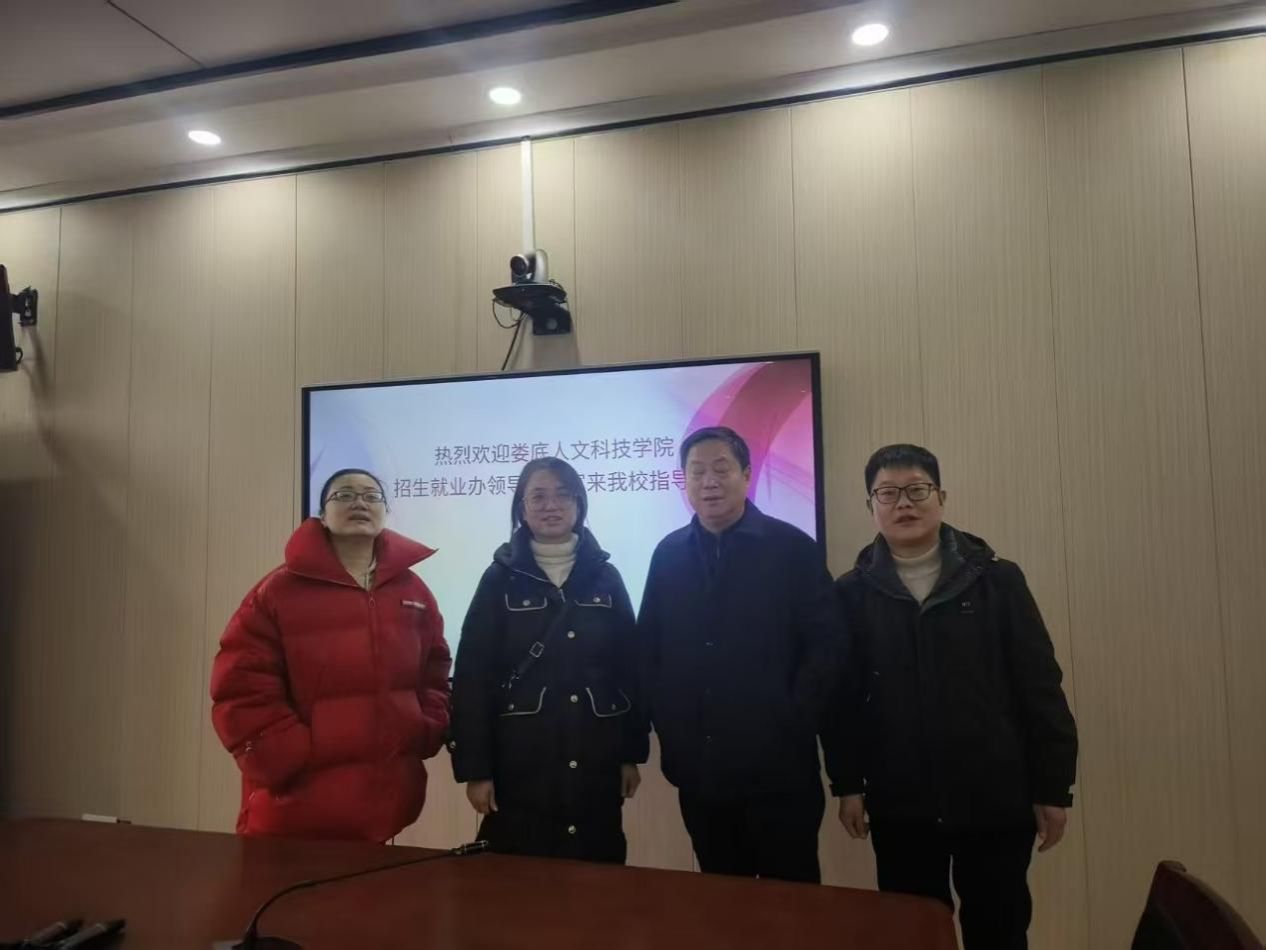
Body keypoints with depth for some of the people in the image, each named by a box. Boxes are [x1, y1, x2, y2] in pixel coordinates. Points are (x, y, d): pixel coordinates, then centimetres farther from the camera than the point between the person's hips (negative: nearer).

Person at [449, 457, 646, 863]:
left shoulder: (606, 577, 6)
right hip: (520, 764, -2)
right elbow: (472, 678, -3)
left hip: (596, 764, 2)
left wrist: (631, 753, 4)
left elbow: (629, 669, 7)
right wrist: (475, 768, -8)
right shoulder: (500, 579, 0)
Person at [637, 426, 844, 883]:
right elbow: (648, 648, 10)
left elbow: (827, 645, -7)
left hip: (777, 767, -3)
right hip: (698, 768, 4)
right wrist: (666, 723, 2)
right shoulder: (668, 554, 6)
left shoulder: (793, 548, -5)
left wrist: (789, 722, -11)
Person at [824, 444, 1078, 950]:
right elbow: (843, 696, 1)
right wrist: (847, 783, -2)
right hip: (900, 804, 1)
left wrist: (1053, 786, -3)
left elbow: (1039, 686, -1)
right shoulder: (852, 593, 0)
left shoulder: (996, 580, -1)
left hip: (996, 798, 0)